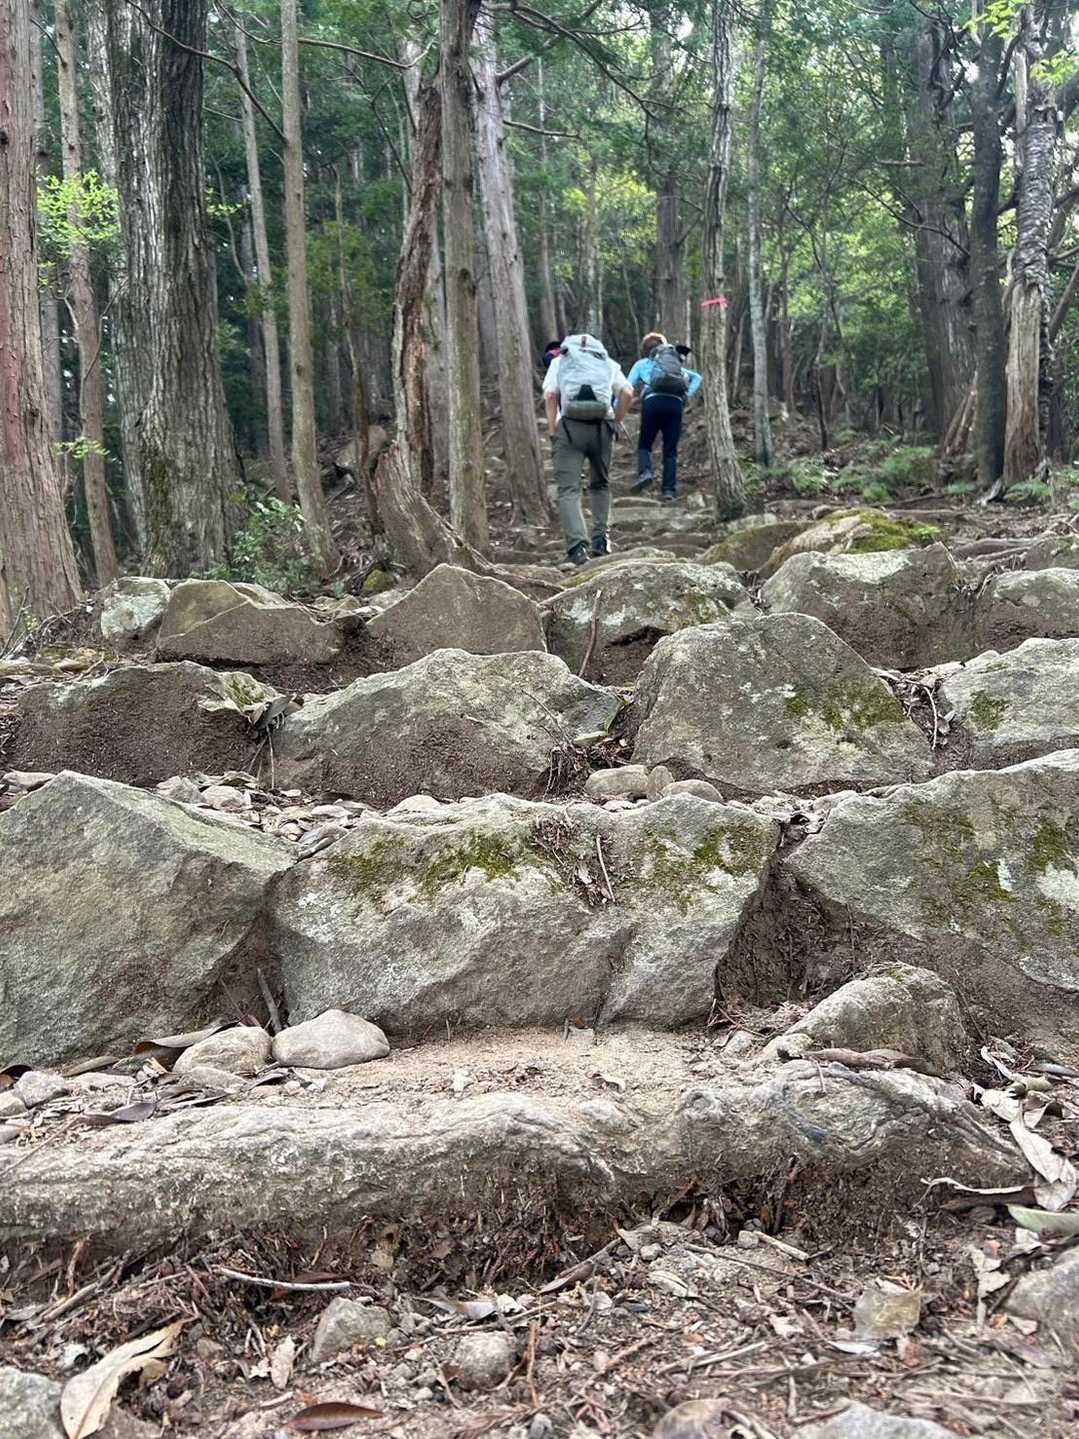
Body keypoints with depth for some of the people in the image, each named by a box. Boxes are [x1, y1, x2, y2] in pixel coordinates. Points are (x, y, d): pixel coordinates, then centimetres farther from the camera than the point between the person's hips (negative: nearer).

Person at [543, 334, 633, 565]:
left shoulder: (559, 361, 18)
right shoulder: (608, 362, 20)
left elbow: (550, 394, 1)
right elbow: (627, 392, 4)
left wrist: (552, 430, 1)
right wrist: (617, 421, 13)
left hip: (570, 426, -2)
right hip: (602, 426, 2)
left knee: (568, 489, -3)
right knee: (600, 484, 20)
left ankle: (577, 545, -18)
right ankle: (600, 539, 12)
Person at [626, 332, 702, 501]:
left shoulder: (642, 364, 21)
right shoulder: (677, 365, 31)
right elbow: (697, 378, 22)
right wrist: (687, 396, 11)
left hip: (654, 401, -2)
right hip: (676, 403, 2)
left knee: (645, 444, 12)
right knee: (670, 450, 7)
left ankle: (645, 473, -15)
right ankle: (669, 490, -3)